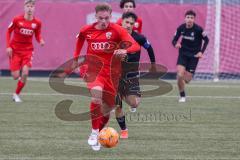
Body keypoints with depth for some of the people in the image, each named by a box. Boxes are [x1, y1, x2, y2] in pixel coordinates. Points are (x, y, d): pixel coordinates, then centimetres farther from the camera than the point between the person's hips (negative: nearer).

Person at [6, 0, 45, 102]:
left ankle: (16, 94, 5)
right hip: (15, 50, -1)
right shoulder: (17, 20, -11)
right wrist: (8, 46, -7)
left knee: (25, 73, -15)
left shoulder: (37, 22, -5)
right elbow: (9, 31, 1)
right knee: (15, 76, -6)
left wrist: (40, 41, -13)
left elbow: (38, 35, 10)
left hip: (28, 51, 1)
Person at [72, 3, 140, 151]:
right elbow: (80, 38, 25)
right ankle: (94, 133, -21)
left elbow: (136, 46, -21)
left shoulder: (117, 30, -10)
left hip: (110, 72, 1)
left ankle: (99, 135, 36)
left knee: (108, 106, 9)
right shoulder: (87, 30, -1)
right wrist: (76, 57, 22)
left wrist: (125, 51, -41)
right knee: (97, 93, -31)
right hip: (93, 70, -1)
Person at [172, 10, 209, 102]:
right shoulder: (181, 28, -8)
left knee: (187, 79, -1)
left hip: (194, 55, -1)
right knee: (180, 75, -17)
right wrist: (176, 44, -22)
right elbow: (174, 40, 2)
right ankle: (182, 96, 1)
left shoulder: (198, 29, -15)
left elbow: (206, 40, -1)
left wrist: (201, 52, -11)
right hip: (183, 54, 1)